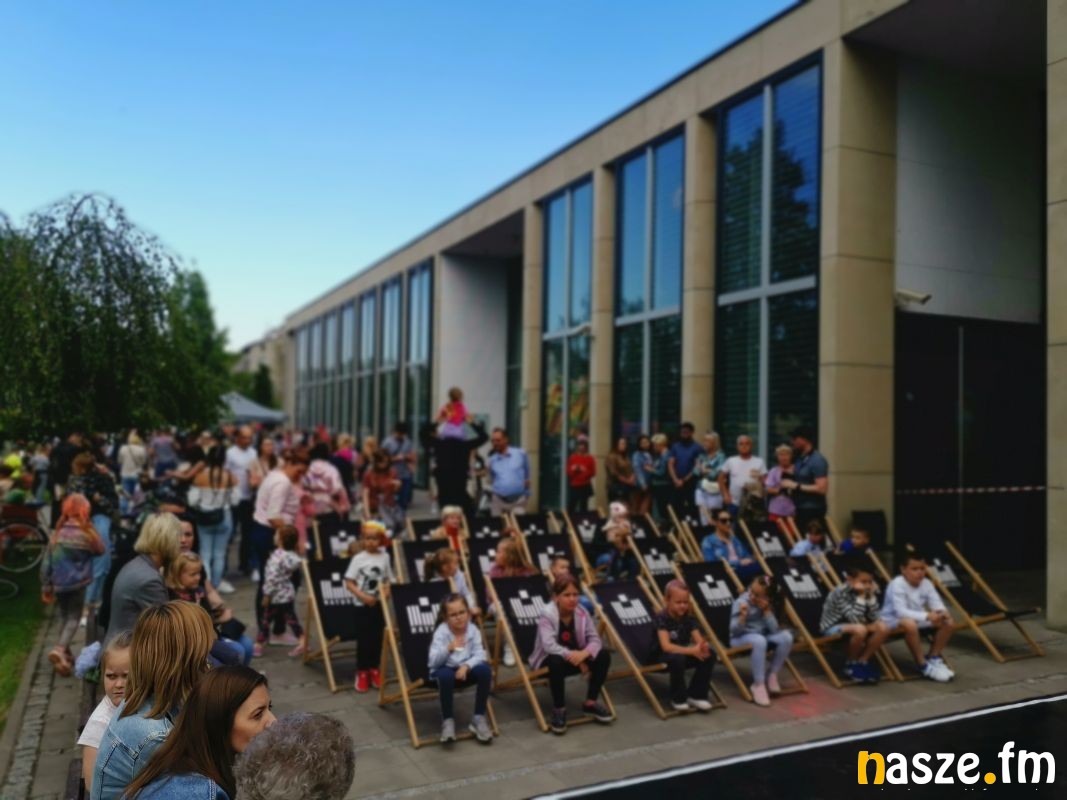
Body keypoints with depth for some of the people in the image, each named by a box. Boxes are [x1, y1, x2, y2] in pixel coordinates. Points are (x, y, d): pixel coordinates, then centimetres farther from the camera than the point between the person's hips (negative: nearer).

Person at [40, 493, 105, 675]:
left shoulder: (57, 533, -1)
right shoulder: (86, 535, -13)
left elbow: (46, 563, 0)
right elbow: (100, 550, 5)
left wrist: (46, 587, 9)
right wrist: (90, 527, 0)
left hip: (59, 584, 4)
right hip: (77, 584, -4)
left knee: (63, 617, 19)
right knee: (74, 618, 5)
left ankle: (66, 653, 24)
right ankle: (59, 649, -16)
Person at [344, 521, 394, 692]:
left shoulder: (384, 557, 1)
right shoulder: (358, 558, -8)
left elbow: (388, 580, 9)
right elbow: (349, 583, -8)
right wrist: (363, 596, -18)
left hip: (378, 604, 3)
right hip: (362, 605, -3)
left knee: (377, 638, 9)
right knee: (363, 638, 1)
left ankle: (374, 669, 24)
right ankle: (362, 672, 14)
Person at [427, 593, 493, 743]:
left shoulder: (473, 630, -9)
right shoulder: (441, 632, -17)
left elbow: (479, 655, -14)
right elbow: (434, 661, -26)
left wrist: (466, 666, -32)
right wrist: (448, 648, -43)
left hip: (465, 670, 3)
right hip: (446, 670, -3)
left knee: (485, 670, -27)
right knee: (445, 675, -38)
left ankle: (479, 717, -10)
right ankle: (447, 720, -16)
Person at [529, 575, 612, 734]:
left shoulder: (582, 613, -7)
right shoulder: (547, 614, -21)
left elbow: (595, 639, -13)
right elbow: (549, 645, -33)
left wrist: (584, 653, -34)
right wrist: (571, 655, -42)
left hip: (575, 657, 5)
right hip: (548, 660, -5)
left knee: (603, 656, -16)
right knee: (557, 662, -39)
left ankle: (590, 703, 0)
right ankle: (559, 709, -17)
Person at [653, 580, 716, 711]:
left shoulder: (688, 618, -1)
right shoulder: (661, 618, -20)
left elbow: (699, 641, -9)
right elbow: (666, 646, -32)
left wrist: (703, 647, -34)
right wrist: (692, 650, -38)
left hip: (682, 653, 6)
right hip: (661, 656, -6)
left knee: (709, 654, -16)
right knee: (677, 658, -38)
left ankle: (696, 695, -4)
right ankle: (678, 699, -15)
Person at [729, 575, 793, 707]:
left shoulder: (769, 605, -5)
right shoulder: (741, 602, -19)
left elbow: (774, 630, -12)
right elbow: (734, 630, -19)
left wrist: (767, 611, -22)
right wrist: (743, 617, -37)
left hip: (762, 636, 5)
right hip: (740, 639, -5)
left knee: (786, 637, -20)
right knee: (759, 640, -38)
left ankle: (771, 674, -3)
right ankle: (758, 684, -25)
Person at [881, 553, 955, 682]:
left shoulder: (926, 583, -2)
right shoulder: (897, 585, -24)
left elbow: (936, 603, -7)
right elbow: (900, 611, -32)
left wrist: (942, 612, -32)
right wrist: (926, 616, -41)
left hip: (918, 619, 8)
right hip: (894, 620, -7)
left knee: (947, 622, -7)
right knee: (909, 624, -40)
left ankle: (933, 658, 8)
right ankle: (923, 665, -20)